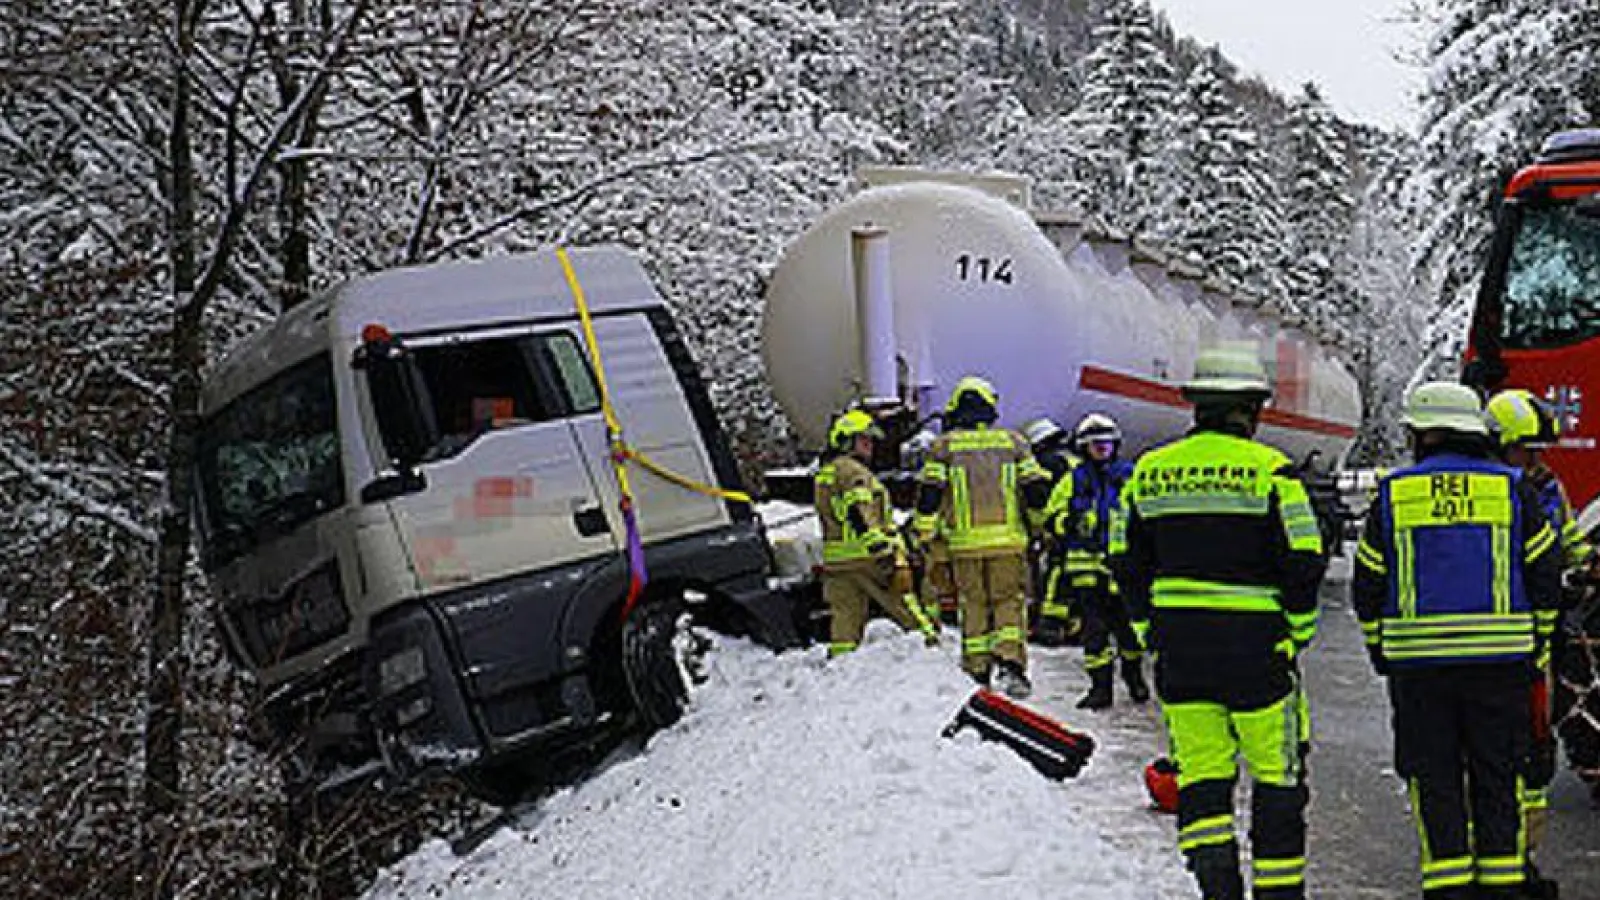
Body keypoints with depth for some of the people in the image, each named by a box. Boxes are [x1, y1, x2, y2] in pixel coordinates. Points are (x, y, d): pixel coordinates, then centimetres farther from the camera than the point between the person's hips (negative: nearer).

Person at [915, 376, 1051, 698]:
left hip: (965, 542, 0)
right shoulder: (1012, 441, 7)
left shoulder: (943, 446, 4)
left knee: (973, 606, 9)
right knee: (1010, 602, 4)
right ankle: (1011, 664, -13)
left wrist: (924, 536, 9)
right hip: (1008, 539, 0)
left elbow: (929, 494, 1)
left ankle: (977, 673, 9)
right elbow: (1036, 489, 6)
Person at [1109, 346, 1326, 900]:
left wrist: (1150, 633, 17)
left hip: (1177, 649, 4)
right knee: (1278, 779, 8)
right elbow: (1304, 561, -10)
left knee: (1201, 776, 9)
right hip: (1255, 646, -4)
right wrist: (1299, 632, 3)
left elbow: (1126, 563, 10)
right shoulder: (1269, 469, -7)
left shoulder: (1149, 471, 6)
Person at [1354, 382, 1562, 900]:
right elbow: (1545, 577, 5)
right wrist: (1535, 646, 14)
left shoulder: (1393, 494, 3)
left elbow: (1367, 586, 4)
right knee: (1496, 778, 9)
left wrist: (1381, 653, 14)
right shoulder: (1512, 490, 4)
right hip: (1500, 659, 1)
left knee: (1434, 779, 5)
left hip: (1418, 662, -1)